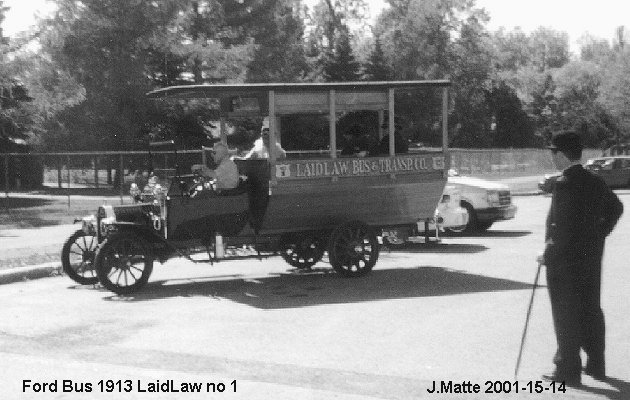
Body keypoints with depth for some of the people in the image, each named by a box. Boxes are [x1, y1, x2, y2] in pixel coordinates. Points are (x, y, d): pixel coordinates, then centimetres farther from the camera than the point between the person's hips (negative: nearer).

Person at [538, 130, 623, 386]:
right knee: (591, 311, 17)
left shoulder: (564, 185, -20)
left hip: (565, 261, -8)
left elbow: (562, 228, -24)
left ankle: (568, 371, 7)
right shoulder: (595, 182, 6)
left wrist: (548, 256, -13)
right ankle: (596, 365, 27)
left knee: (566, 316, 1)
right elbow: (616, 208, 20)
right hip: (591, 259, 8)